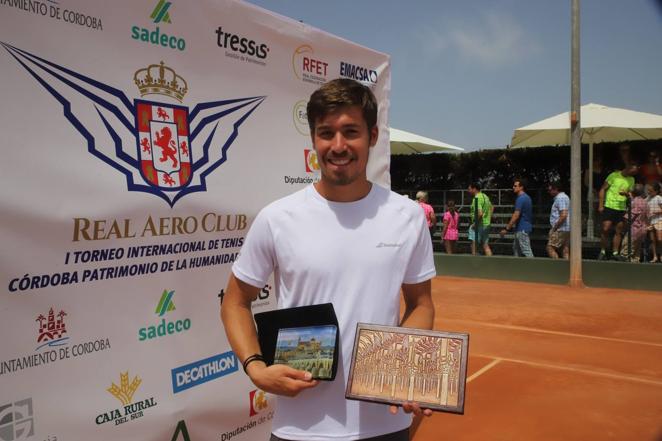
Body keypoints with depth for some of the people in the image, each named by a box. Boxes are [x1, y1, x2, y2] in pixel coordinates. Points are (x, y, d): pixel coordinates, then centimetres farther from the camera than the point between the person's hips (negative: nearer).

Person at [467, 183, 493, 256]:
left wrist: (475, 223, -18)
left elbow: (480, 213, -28)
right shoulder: (485, 196, 13)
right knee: (486, 246, 10)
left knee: (474, 245, -3)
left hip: (479, 225, -9)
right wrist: (489, 219, 23)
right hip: (486, 224, 9)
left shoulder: (477, 198, -17)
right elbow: (492, 207, 27)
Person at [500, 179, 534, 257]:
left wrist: (506, 229, -20)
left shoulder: (521, 199, -17)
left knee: (526, 251, -7)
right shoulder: (526, 197, 14)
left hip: (522, 229, -10)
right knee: (516, 248, 16)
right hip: (524, 227, 10)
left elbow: (516, 215, -22)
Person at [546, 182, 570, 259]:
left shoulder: (560, 198, -13)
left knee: (550, 248, -9)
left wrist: (555, 227, -16)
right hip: (566, 230, 10)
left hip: (560, 229, -10)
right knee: (565, 251, 7)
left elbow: (563, 215, -23)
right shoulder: (564, 197, 20)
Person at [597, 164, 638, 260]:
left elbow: (630, 193, 18)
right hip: (609, 206, -5)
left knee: (619, 231, 4)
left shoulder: (631, 180, 12)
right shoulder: (614, 175, -3)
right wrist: (600, 205, -8)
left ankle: (615, 253, 11)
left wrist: (626, 193, -9)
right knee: (605, 229, -9)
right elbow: (603, 189, -2)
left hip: (621, 208, 5)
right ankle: (602, 252, 3)